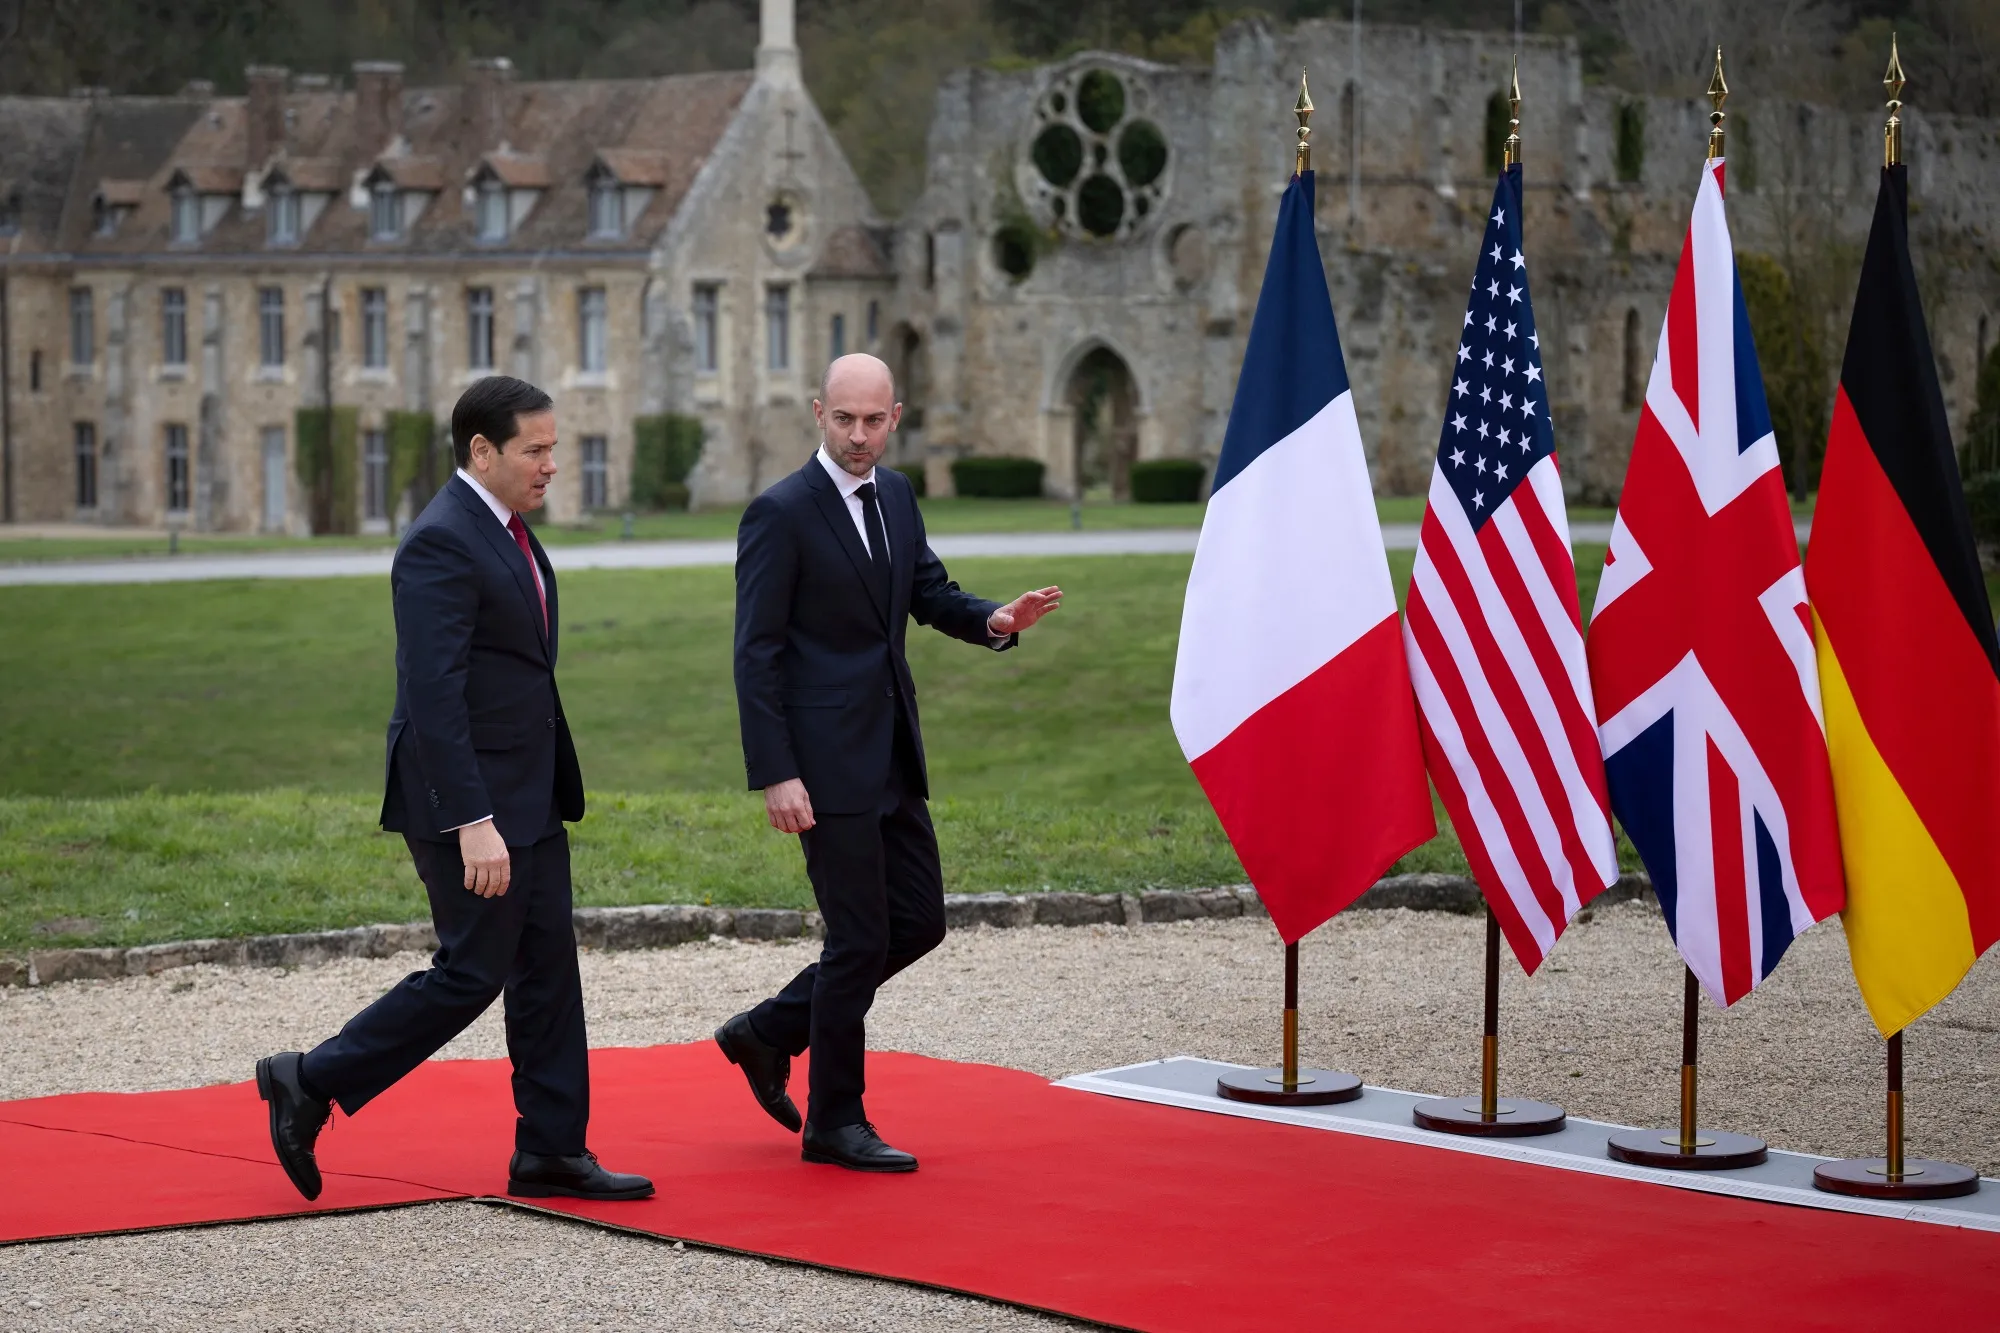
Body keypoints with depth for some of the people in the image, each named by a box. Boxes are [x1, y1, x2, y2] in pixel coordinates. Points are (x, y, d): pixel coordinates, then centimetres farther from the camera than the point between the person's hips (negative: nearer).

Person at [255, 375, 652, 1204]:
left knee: (550, 965, 9)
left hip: (528, 795, 10)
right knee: (472, 973, -4)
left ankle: (550, 1152, 14)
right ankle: (311, 1084, 8)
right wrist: (472, 822, -28)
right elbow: (433, 695, -24)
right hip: (468, 799, -10)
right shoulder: (441, 545, -19)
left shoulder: (505, 531, 13)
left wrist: (554, 788, 21)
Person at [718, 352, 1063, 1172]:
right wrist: (775, 776, -19)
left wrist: (995, 620, -6)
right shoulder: (780, 513, -13)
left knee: (918, 921, 11)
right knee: (860, 940, -4)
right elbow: (756, 654, -14)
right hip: (827, 762, -8)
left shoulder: (895, 496, 10)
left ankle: (770, 1032, 25)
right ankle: (835, 1122, 10)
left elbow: (930, 593, 17)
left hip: (891, 756, 8)